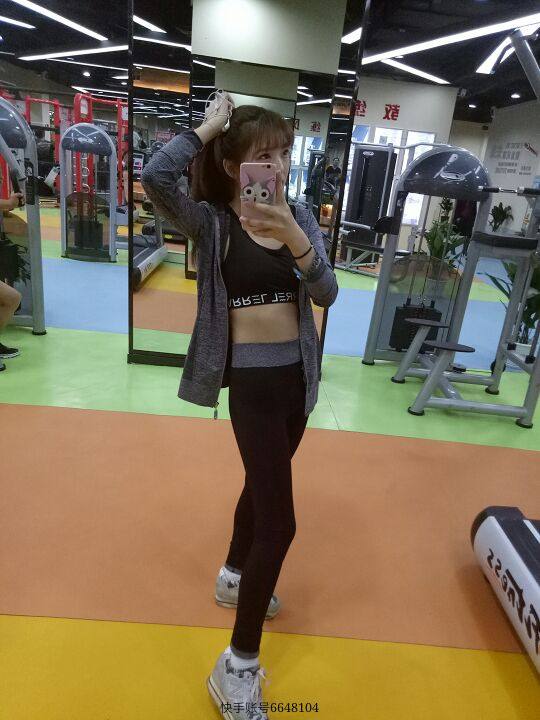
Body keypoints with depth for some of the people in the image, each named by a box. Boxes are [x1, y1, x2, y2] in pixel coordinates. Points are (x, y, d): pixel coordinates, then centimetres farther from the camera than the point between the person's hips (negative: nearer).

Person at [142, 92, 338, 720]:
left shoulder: (299, 218, 4)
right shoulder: (212, 221, -8)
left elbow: (327, 294, -5)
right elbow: (155, 178, -26)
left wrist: (295, 240, -22)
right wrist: (209, 125, -12)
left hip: (297, 373, 6)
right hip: (251, 378, -6)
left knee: (263, 485, 23)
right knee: (279, 520, -8)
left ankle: (234, 578, 50)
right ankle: (238, 667, 11)